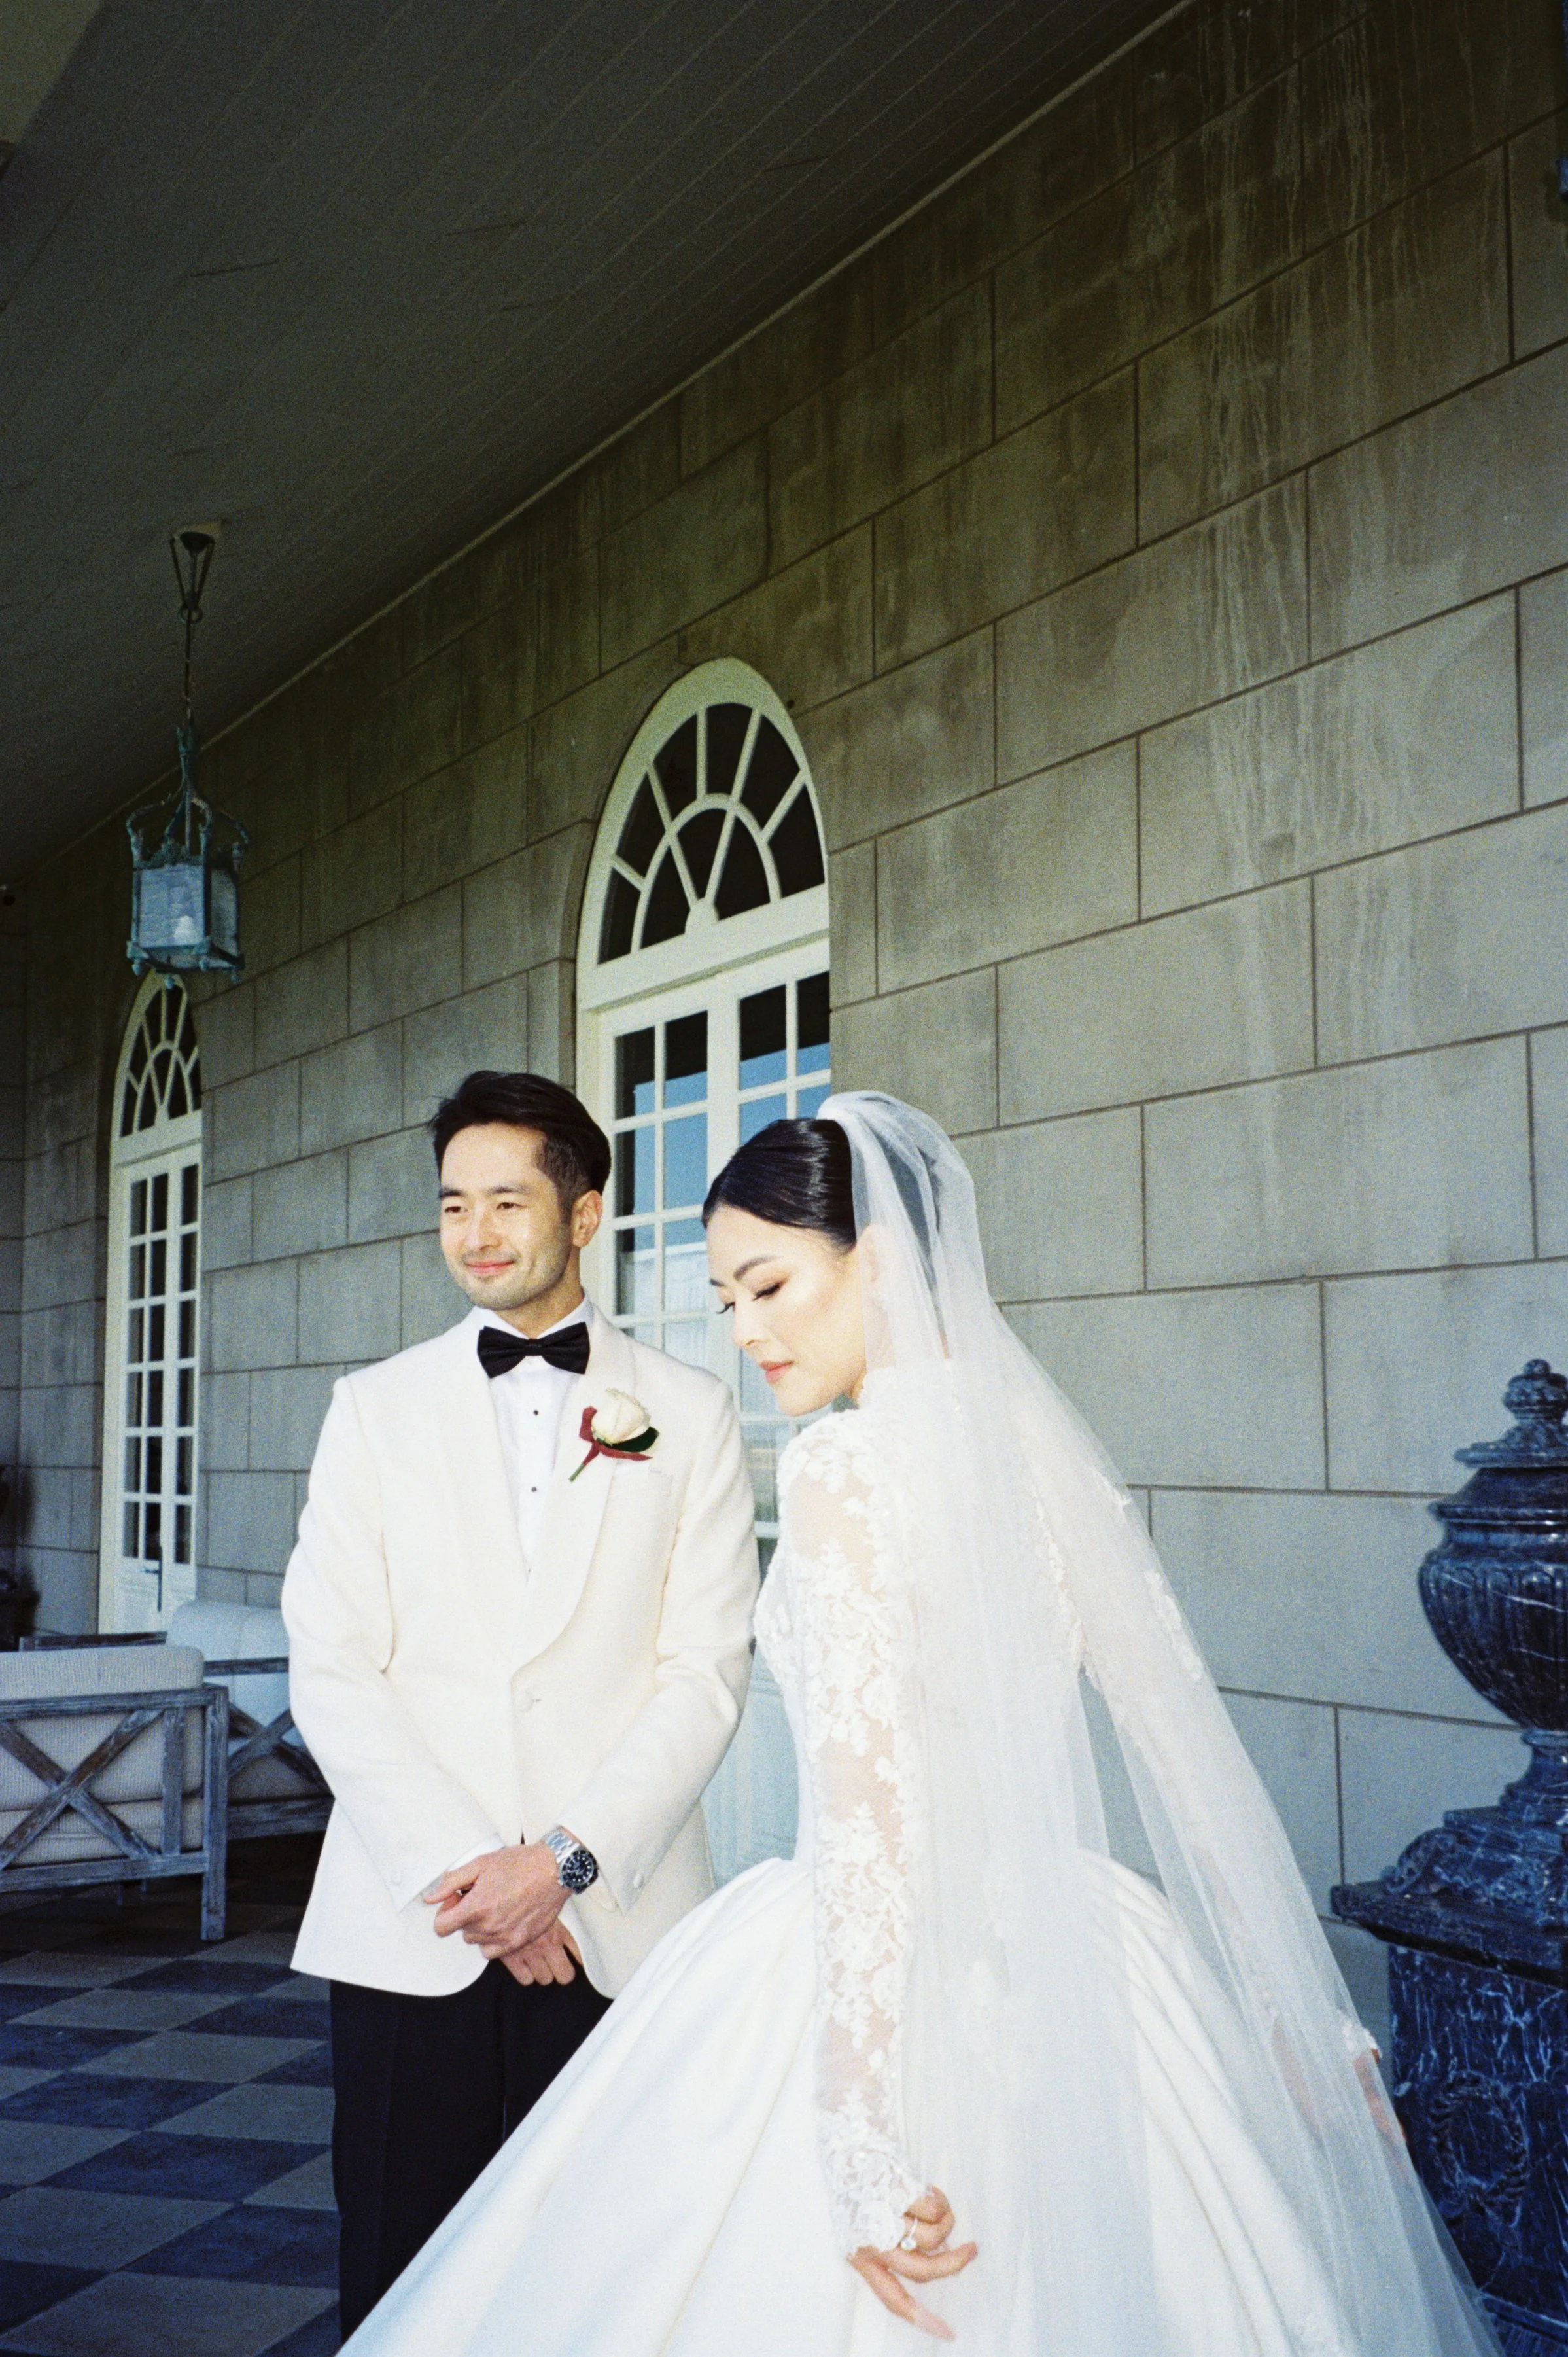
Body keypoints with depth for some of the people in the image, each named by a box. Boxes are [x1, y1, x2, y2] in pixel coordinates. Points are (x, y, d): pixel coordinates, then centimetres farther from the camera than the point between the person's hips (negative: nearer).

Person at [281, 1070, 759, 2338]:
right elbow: (333, 1667, 1)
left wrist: (566, 1859, -10)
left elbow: (707, 1669, 0)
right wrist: (459, 1874, -8)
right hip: (409, 1931, 1)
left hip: (618, 1925, -1)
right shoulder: (375, 1408, 9)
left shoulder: (689, 1412, 6)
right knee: (404, 2283, 4)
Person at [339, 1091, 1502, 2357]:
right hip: (1067, 1960, 7)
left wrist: (855, 2130, -23)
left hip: (893, 1982, -7)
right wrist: (1305, 2014, 13)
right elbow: (1188, 1738, 7)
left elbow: (868, 1803, -22)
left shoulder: (846, 1464, -15)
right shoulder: (1046, 1445, 5)